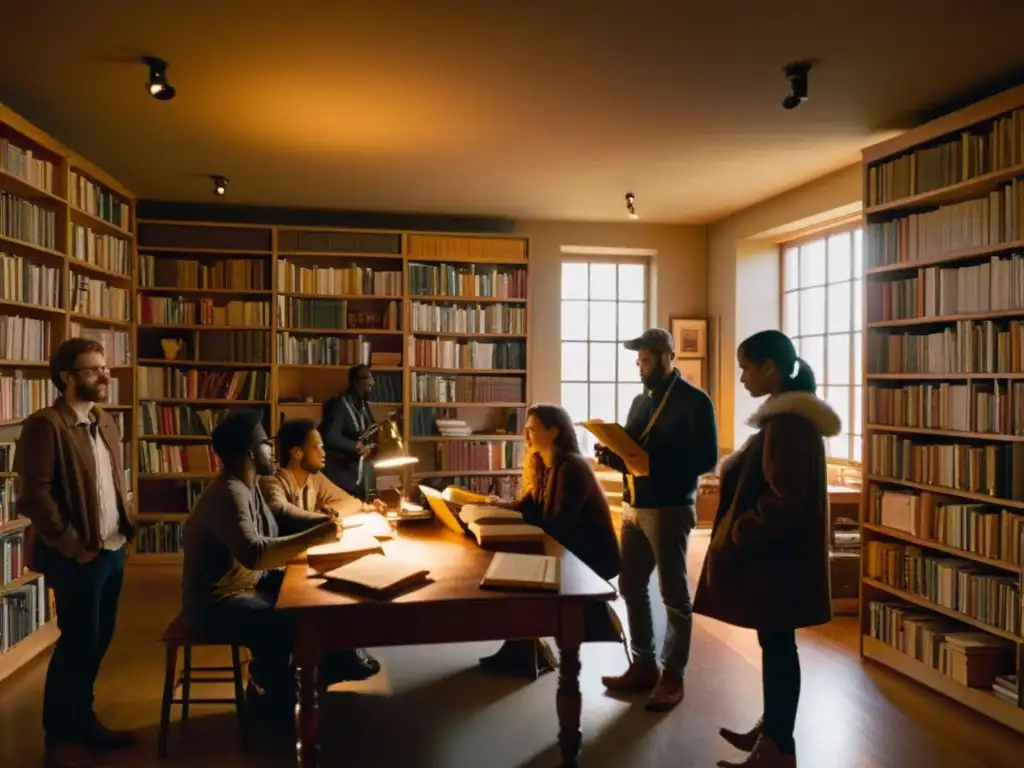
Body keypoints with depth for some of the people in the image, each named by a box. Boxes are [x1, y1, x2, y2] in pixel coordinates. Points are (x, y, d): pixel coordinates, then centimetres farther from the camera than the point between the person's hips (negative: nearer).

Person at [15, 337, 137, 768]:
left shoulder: (106, 422, 11)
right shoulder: (45, 425, -15)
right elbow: (35, 495, -19)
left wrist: (128, 522, 8)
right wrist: (73, 546, -16)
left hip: (114, 550, 8)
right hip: (78, 558, -8)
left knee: (99, 638, 16)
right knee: (77, 642, 3)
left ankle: (83, 720, 34)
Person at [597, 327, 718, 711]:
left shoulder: (694, 401, -9)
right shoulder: (641, 401, 14)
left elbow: (707, 459, -15)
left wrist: (654, 464, -25)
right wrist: (612, 455, -4)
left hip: (670, 509, -8)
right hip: (633, 508, 8)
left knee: (674, 595, 3)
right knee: (631, 587, 13)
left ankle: (672, 676, 15)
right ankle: (644, 665, 26)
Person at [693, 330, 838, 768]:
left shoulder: (788, 421, -21)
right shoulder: (786, 416, 11)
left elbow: (783, 499, -24)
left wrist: (734, 539, -17)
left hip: (778, 555, -10)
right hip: (775, 551, 10)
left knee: (777, 645, 1)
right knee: (773, 643, 17)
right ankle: (772, 730, 31)